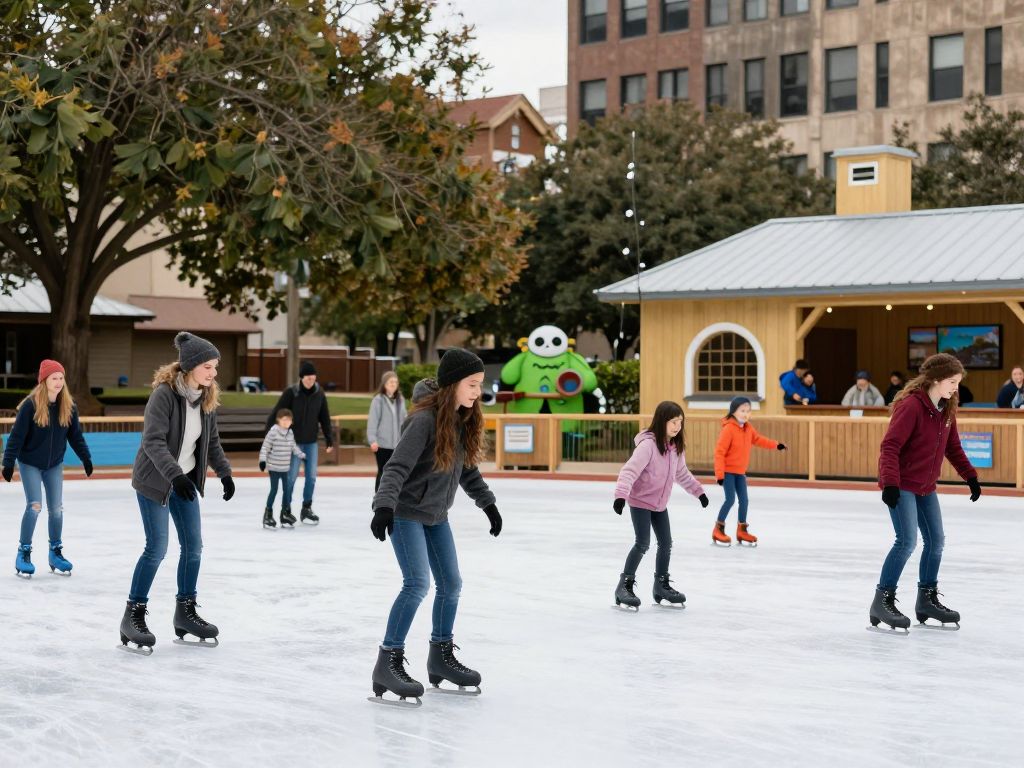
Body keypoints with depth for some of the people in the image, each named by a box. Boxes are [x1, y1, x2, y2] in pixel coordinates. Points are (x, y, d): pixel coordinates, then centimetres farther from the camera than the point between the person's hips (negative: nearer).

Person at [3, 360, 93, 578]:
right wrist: (9, 462, -18)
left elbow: (75, 435, 5)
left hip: (55, 464, 4)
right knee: (34, 506, -12)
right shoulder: (31, 405, -19)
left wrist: (86, 458, 6)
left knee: (56, 508, 5)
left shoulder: (69, 406, -6)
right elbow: (17, 435, -17)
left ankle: (56, 552, 19)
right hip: (30, 464, -4)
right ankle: (23, 553, 0)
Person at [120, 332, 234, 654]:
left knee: (193, 546, 8)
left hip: (186, 480, 7)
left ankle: (185, 614, 21)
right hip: (154, 480, -7)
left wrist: (225, 473, 2)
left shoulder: (207, 398, -1)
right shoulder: (164, 394, -23)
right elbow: (153, 441, -29)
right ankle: (133, 617, 3)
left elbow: (212, 441, 11)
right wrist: (175, 474, -39)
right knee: (157, 548, -9)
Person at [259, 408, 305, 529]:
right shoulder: (273, 432, -15)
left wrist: (302, 455, 19)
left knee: (287, 490, 8)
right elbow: (265, 446, -13)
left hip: (286, 468, 6)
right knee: (274, 490, -3)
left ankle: (284, 514, 19)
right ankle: (268, 515, 6)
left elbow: (293, 447, 20)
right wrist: (262, 460, -18)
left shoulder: (290, 432, 6)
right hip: (274, 467, -6)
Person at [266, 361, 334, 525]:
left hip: (311, 443, 4)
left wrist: (330, 441, 9)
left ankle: (307, 509, 20)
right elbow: (275, 415, -10)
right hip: (294, 442, -4)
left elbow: (325, 419, 7)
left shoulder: (319, 394, -1)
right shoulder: (290, 393, -13)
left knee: (311, 476, 6)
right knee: (291, 476, -3)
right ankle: (286, 510, 8)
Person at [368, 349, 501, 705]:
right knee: (417, 583, -17)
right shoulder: (425, 419, -22)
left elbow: (468, 469, 16)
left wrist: (487, 503, 21)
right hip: (406, 512, -8)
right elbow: (397, 467, -29)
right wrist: (384, 506, -41)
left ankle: (441, 657, 26)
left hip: (436, 515, 8)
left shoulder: (462, 421, 2)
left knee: (451, 584, 11)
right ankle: (388, 662, -12)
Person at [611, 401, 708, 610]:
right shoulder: (648, 444, -24)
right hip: (640, 501, -7)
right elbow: (629, 470, -31)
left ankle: (661, 586, 25)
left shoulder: (676, 447, -1)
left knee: (666, 544, 10)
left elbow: (682, 474, 17)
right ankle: (625, 585, -1)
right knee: (643, 544, -12)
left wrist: (698, 491, 22)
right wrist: (621, 494, -42)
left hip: (659, 503, 7)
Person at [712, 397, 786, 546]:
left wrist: (775, 445, 16)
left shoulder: (748, 428, 3)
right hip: (728, 471, -7)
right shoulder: (729, 429, -22)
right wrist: (719, 474, -24)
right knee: (730, 499, -12)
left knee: (744, 500, 7)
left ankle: (742, 530, 19)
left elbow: (757, 439, 23)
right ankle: (718, 530, 0)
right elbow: (719, 451, -22)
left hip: (740, 472, 7)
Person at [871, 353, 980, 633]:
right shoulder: (910, 405, -20)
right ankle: (882, 601, -6)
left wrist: (970, 475, 12)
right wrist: (890, 482, -32)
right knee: (907, 541, -15)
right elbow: (890, 446, -24)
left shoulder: (946, 409, 5)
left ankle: (927, 600, 25)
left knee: (936, 541, 11)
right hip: (902, 485, -9)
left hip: (926, 487, 9)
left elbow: (953, 447, 18)